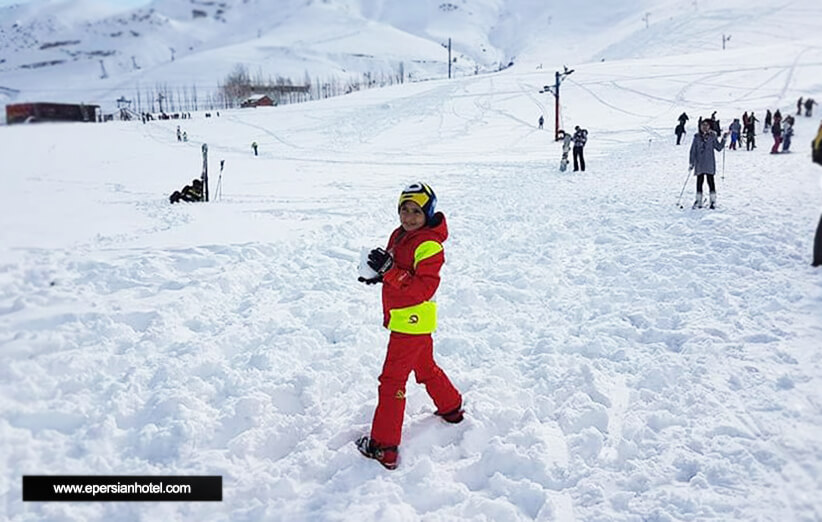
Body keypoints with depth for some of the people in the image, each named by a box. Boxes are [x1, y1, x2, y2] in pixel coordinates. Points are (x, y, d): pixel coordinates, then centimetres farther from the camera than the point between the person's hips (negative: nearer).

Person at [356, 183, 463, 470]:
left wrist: (389, 270, -32)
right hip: (400, 317, 10)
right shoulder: (399, 235, 8)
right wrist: (379, 272, -3)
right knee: (425, 368, 27)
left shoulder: (429, 246, -20)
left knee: (392, 380, -6)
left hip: (412, 322, -10)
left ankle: (384, 448, 0)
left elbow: (423, 288, -28)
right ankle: (452, 408, 49)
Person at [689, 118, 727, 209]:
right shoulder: (697, 137, 4)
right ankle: (698, 201, 10)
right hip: (699, 163, 1)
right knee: (699, 181, 4)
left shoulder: (712, 136, 3)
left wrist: (724, 139, -6)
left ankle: (713, 201, 4)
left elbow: (719, 147, 6)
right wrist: (692, 163, 3)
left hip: (709, 163, -1)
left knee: (710, 181, -1)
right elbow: (693, 150, 6)